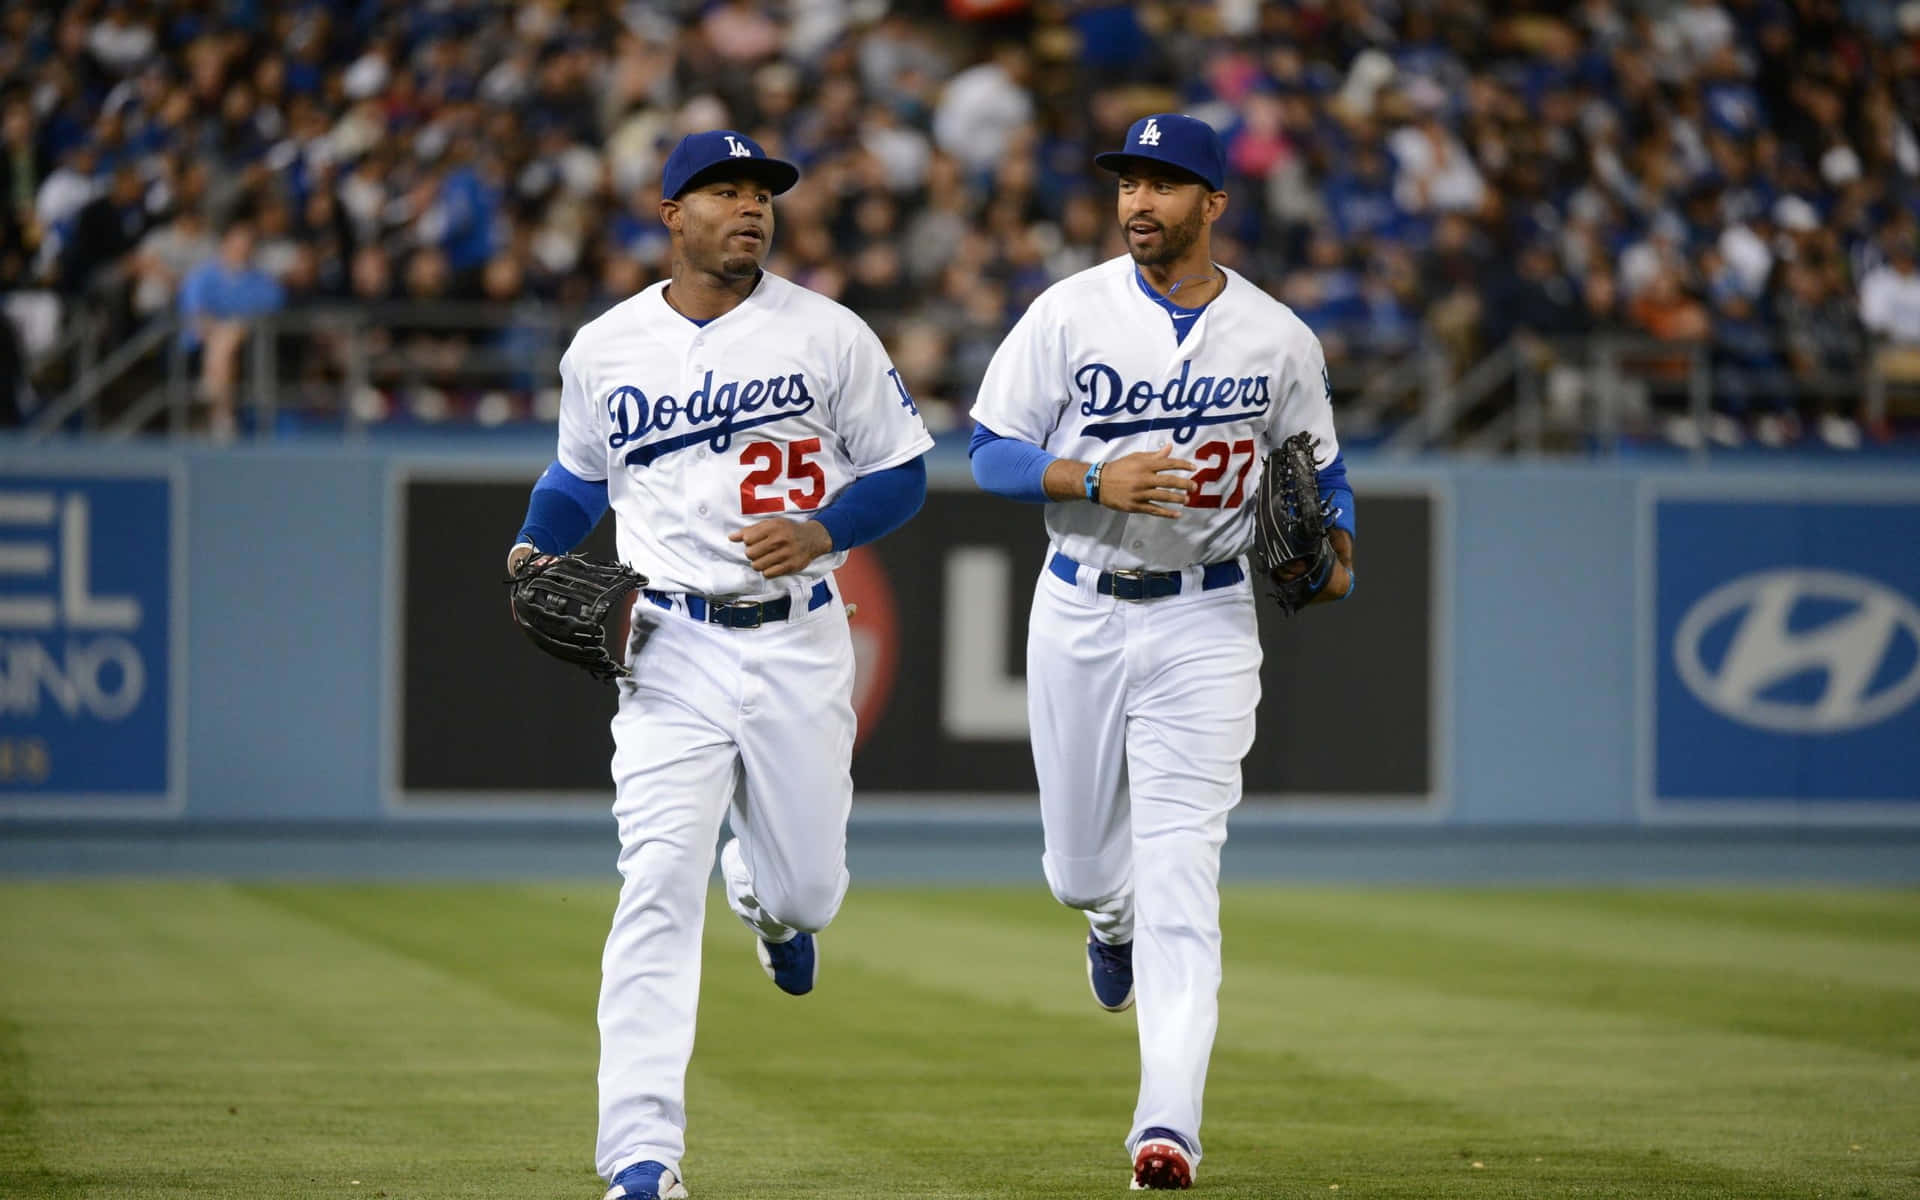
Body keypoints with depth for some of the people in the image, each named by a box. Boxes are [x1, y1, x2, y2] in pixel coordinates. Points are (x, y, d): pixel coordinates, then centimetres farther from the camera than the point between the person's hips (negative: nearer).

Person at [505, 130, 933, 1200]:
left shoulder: (829, 335, 0)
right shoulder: (604, 348, 6)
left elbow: (902, 472, 3)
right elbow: (580, 476, 22)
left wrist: (821, 531, -14)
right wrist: (533, 551, 5)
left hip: (800, 644, 0)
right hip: (673, 649, 0)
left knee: (807, 887, 8)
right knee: (659, 890, -13)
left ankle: (768, 895, 51)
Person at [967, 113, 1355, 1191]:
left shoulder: (1279, 338, -1)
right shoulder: (1071, 313, -4)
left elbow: (1319, 471, 12)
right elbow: (992, 454, -3)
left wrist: (1332, 554, -8)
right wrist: (1095, 478, -21)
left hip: (1206, 623, -1)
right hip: (1079, 613, 2)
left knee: (1181, 877, -11)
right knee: (1082, 869, 13)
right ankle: (1116, 925, 52)